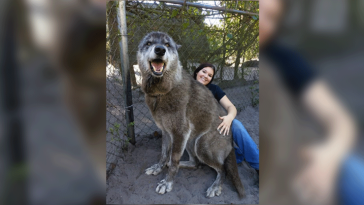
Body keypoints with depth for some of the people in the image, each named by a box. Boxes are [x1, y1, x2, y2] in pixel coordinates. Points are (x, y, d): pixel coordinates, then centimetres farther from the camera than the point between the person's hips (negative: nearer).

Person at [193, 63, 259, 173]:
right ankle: (242, 155, -17)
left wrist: (230, 117, -30)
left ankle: (258, 165, -23)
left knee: (235, 124, -30)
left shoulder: (214, 89, 3)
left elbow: (231, 107, -7)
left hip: (217, 126, 2)